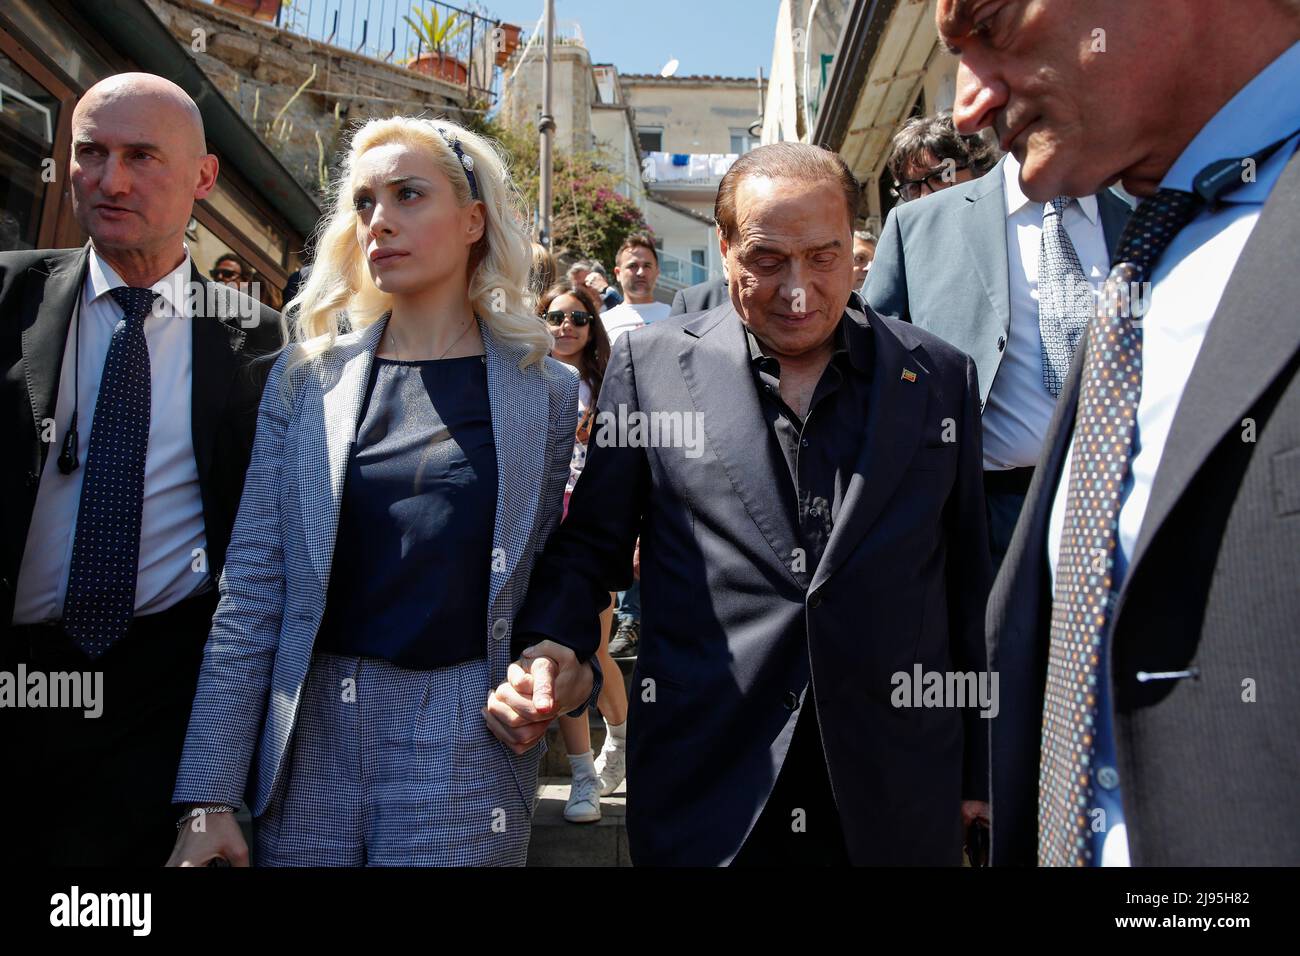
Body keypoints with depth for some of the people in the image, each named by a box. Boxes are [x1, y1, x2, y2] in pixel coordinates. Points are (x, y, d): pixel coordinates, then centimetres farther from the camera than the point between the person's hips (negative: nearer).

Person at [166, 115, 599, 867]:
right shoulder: (306, 377, 2)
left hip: (464, 757, -1)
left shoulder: (547, 390, -1)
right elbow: (252, 591, -1)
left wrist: (569, 665, -10)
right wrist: (209, 799, -4)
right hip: (308, 748, 2)